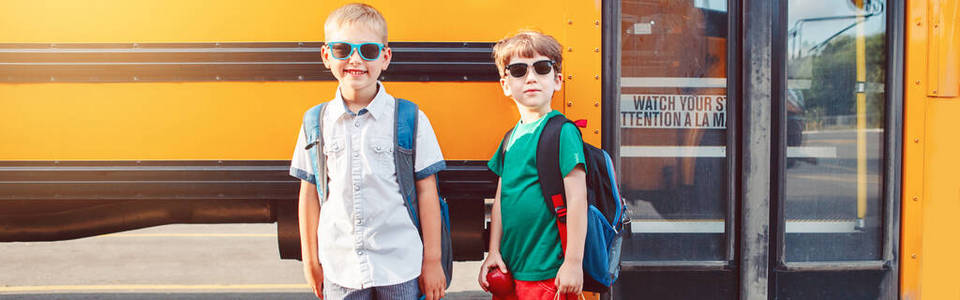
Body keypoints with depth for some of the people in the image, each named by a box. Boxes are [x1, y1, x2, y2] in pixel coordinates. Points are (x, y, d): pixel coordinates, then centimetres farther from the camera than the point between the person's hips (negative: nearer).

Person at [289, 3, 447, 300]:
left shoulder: (411, 120, -4)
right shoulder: (317, 122, 2)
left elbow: (426, 192, -2)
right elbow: (310, 193, 8)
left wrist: (432, 260, 0)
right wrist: (310, 260, 10)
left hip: (400, 267, -2)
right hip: (339, 270, 2)